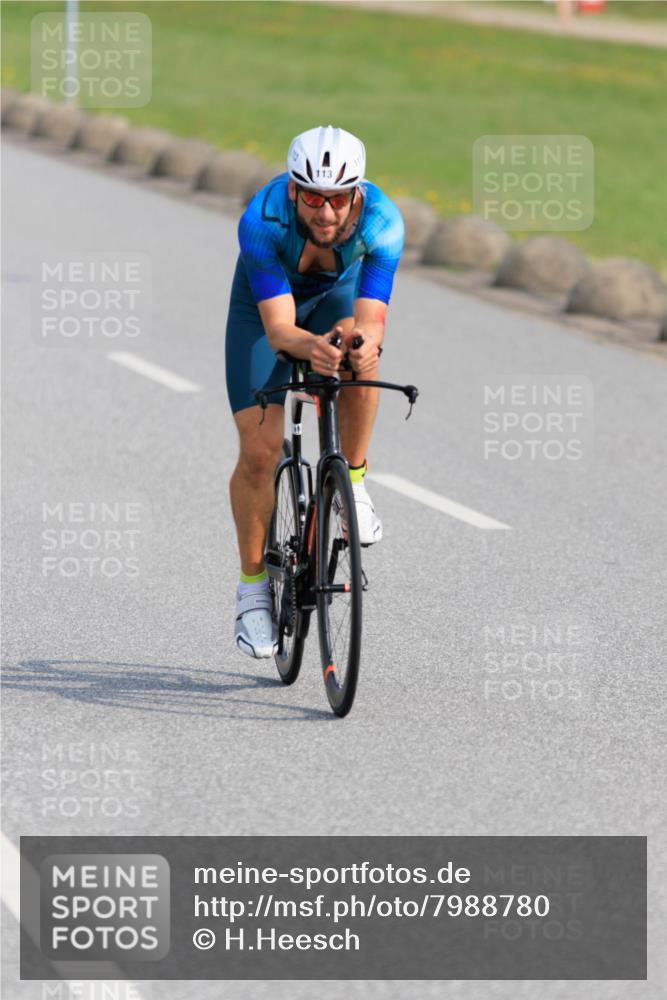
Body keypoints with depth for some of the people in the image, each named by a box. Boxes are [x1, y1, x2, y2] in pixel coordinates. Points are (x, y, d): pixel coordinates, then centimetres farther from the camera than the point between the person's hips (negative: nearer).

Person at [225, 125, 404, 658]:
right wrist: (310, 346, -66)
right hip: (265, 301, -1)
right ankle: (253, 587, 8)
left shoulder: (381, 220, -36)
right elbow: (278, 327, -43)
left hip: (337, 294, 1)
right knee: (259, 451, -11)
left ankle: (352, 483, -12)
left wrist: (359, 335, -66)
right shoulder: (262, 220, -39)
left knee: (359, 351, -36)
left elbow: (372, 319, -42)